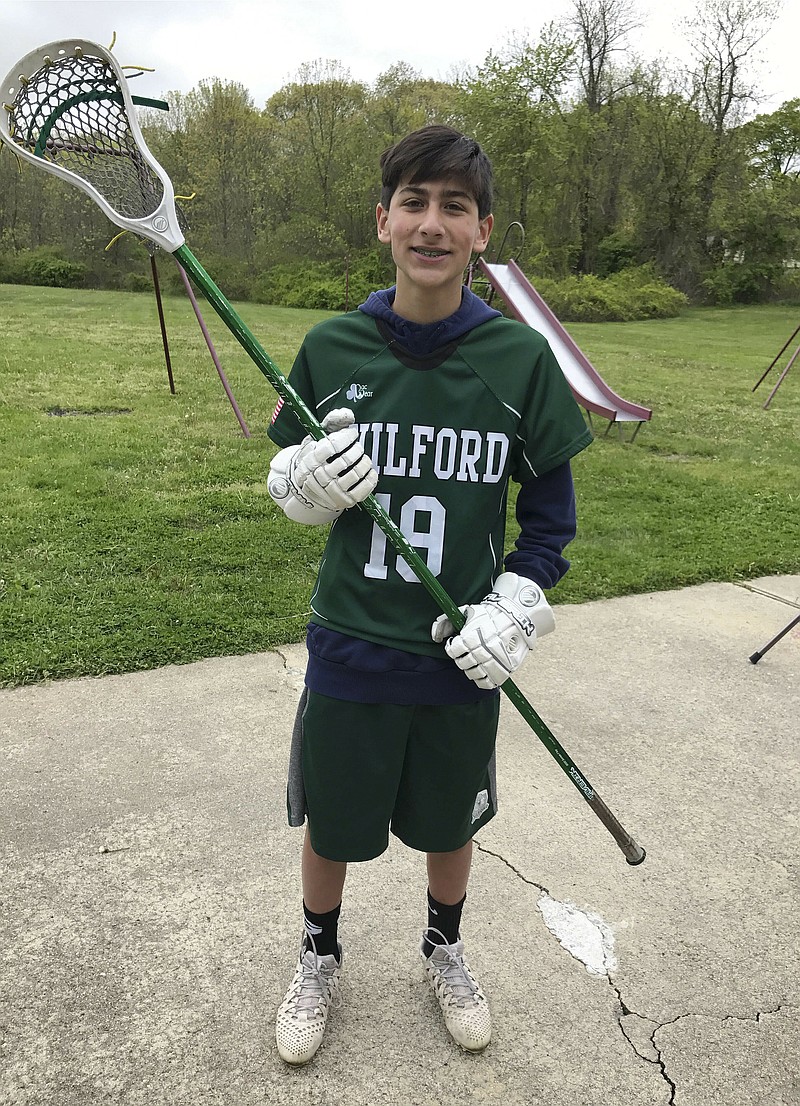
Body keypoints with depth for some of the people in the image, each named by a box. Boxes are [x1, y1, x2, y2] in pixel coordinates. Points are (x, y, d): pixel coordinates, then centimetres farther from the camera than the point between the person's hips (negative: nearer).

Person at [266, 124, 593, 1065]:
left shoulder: (520, 357, -8)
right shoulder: (331, 346, -6)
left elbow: (551, 506, 1)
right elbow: (290, 481, 4)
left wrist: (512, 611, -10)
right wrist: (308, 481, -18)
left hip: (462, 657, 0)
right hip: (351, 644, 0)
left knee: (448, 824, 20)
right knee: (330, 826, 16)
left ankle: (444, 952, 50)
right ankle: (320, 961, 47)